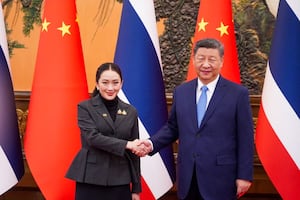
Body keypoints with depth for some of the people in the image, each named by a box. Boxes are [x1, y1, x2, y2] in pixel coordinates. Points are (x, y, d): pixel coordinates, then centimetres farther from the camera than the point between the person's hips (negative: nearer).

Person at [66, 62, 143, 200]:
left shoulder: (130, 112, 9)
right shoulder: (85, 107, 1)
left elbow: (134, 153, 10)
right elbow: (93, 137, -14)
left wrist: (136, 188, 8)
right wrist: (126, 145, -21)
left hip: (120, 182, 3)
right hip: (90, 180, -2)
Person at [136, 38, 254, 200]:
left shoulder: (238, 93, -4)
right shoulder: (181, 91, 8)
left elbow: (245, 138, -4)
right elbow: (172, 128, 15)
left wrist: (244, 176, -6)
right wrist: (152, 144, -3)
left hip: (220, 177, -3)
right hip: (188, 177, 4)